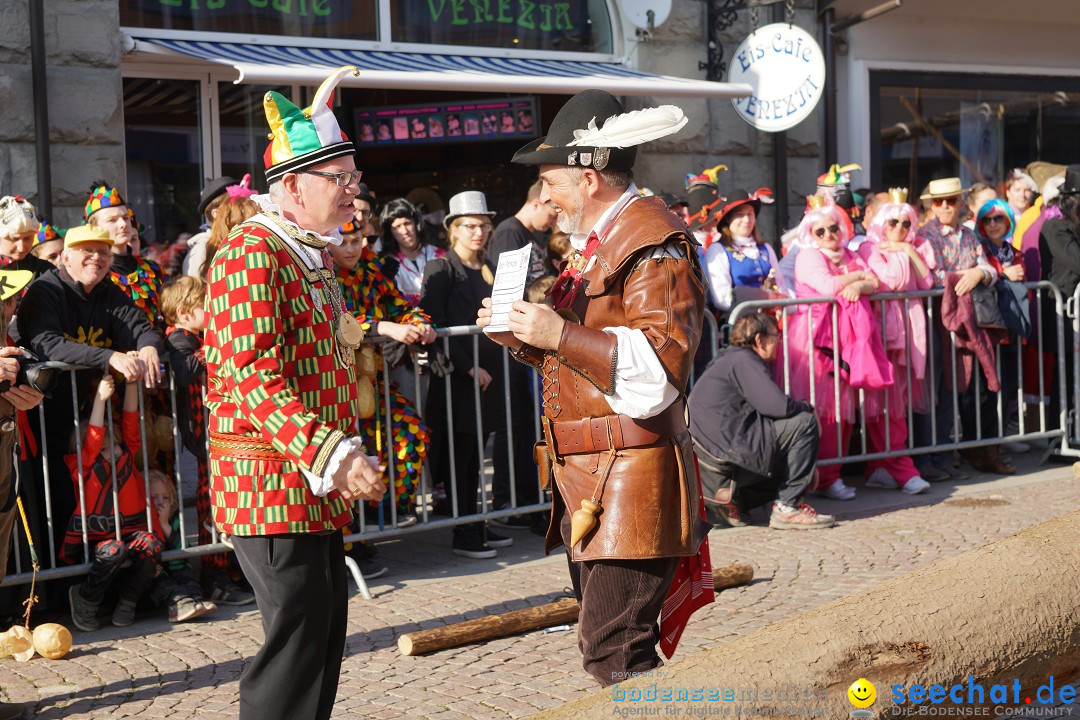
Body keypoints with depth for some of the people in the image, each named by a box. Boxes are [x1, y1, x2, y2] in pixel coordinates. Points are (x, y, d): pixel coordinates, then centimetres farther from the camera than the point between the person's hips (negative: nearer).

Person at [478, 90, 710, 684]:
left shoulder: (655, 245, -12)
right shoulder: (593, 243, 20)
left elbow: (660, 369, -22)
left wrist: (560, 334, -24)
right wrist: (525, 339, 9)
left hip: (629, 481, -10)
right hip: (586, 481, 10)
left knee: (616, 656, -10)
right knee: (603, 642, 14)